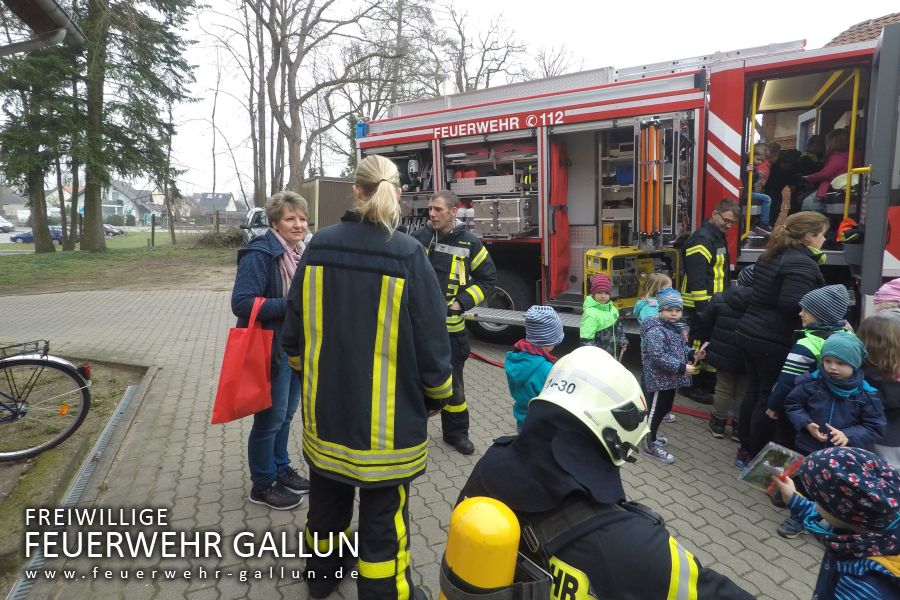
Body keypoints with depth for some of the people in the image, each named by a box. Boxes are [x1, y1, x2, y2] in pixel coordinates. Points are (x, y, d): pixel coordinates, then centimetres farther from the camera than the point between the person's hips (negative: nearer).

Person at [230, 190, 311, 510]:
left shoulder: (299, 252, 9)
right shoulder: (259, 254, -18)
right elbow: (242, 303, -25)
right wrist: (291, 305, -28)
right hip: (272, 350, -8)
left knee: (287, 412, 19)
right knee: (270, 417, 4)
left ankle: (281, 468, 38)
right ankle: (262, 485, 22)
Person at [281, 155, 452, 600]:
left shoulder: (319, 247, -6)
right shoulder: (408, 255, -18)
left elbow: (294, 329, 3)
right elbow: (430, 341, -14)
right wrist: (437, 396, 3)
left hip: (326, 405, 5)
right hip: (388, 415, -4)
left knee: (326, 498, 26)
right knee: (383, 513, 13)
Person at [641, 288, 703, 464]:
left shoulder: (673, 327, 11)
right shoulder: (655, 330, -22)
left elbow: (680, 347, 23)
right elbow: (658, 356, -29)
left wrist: (692, 354, 3)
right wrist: (681, 368, -27)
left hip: (671, 378, 10)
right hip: (660, 379, -10)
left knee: (665, 408, 20)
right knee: (656, 410, 0)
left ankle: (651, 436, 37)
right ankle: (651, 446, 11)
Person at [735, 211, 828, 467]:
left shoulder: (771, 256, 12)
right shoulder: (801, 263, -16)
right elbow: (792, 304, -26)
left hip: (751, 334, 9)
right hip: (775, 342, -9)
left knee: (754, 392, 16)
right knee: (771, 399, 2)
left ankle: (745, 450, 26)